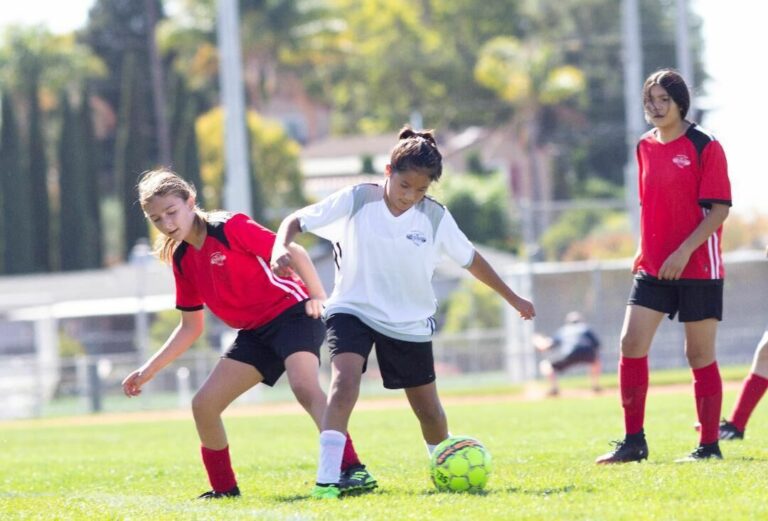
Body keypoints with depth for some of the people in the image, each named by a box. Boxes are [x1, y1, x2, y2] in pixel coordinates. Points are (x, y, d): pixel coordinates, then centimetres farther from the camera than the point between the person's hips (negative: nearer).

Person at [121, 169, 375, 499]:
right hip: (256, 333, 8)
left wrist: (318, 297, -24)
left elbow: (294, 253, -14)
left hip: (293, 313, -8)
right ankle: (224, 489, 18)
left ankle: (352, 470, -40)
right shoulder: (182, 260, 7)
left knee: (304, 386, -32)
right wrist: (149, 370, 13)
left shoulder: (230, 228, -14)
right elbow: (190, 328, 16)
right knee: (204, 405, 2)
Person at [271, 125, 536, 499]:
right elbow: (296, 221, -10)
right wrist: (280, 248, -31)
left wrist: (512, 298, 13)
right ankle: (326, 480, -32)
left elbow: (470, 259, 5)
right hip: (353, 310, -2)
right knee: (345, 380, -29)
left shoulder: (435, 217, -10)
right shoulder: (356, 201, -15)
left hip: (410, 323, 2)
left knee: (429, 410, 11)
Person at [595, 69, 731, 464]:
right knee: (631, 343, -5)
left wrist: (683, 252, -20)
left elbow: (719, 208, -13)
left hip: (698, 268, -5)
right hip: (653, 268, 6)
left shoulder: (705, 147, -9)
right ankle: (633, 442, 1)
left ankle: (709, 445, 9)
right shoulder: (646, 147, 10)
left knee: (699, 354, 0)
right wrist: (643, 251, 12)